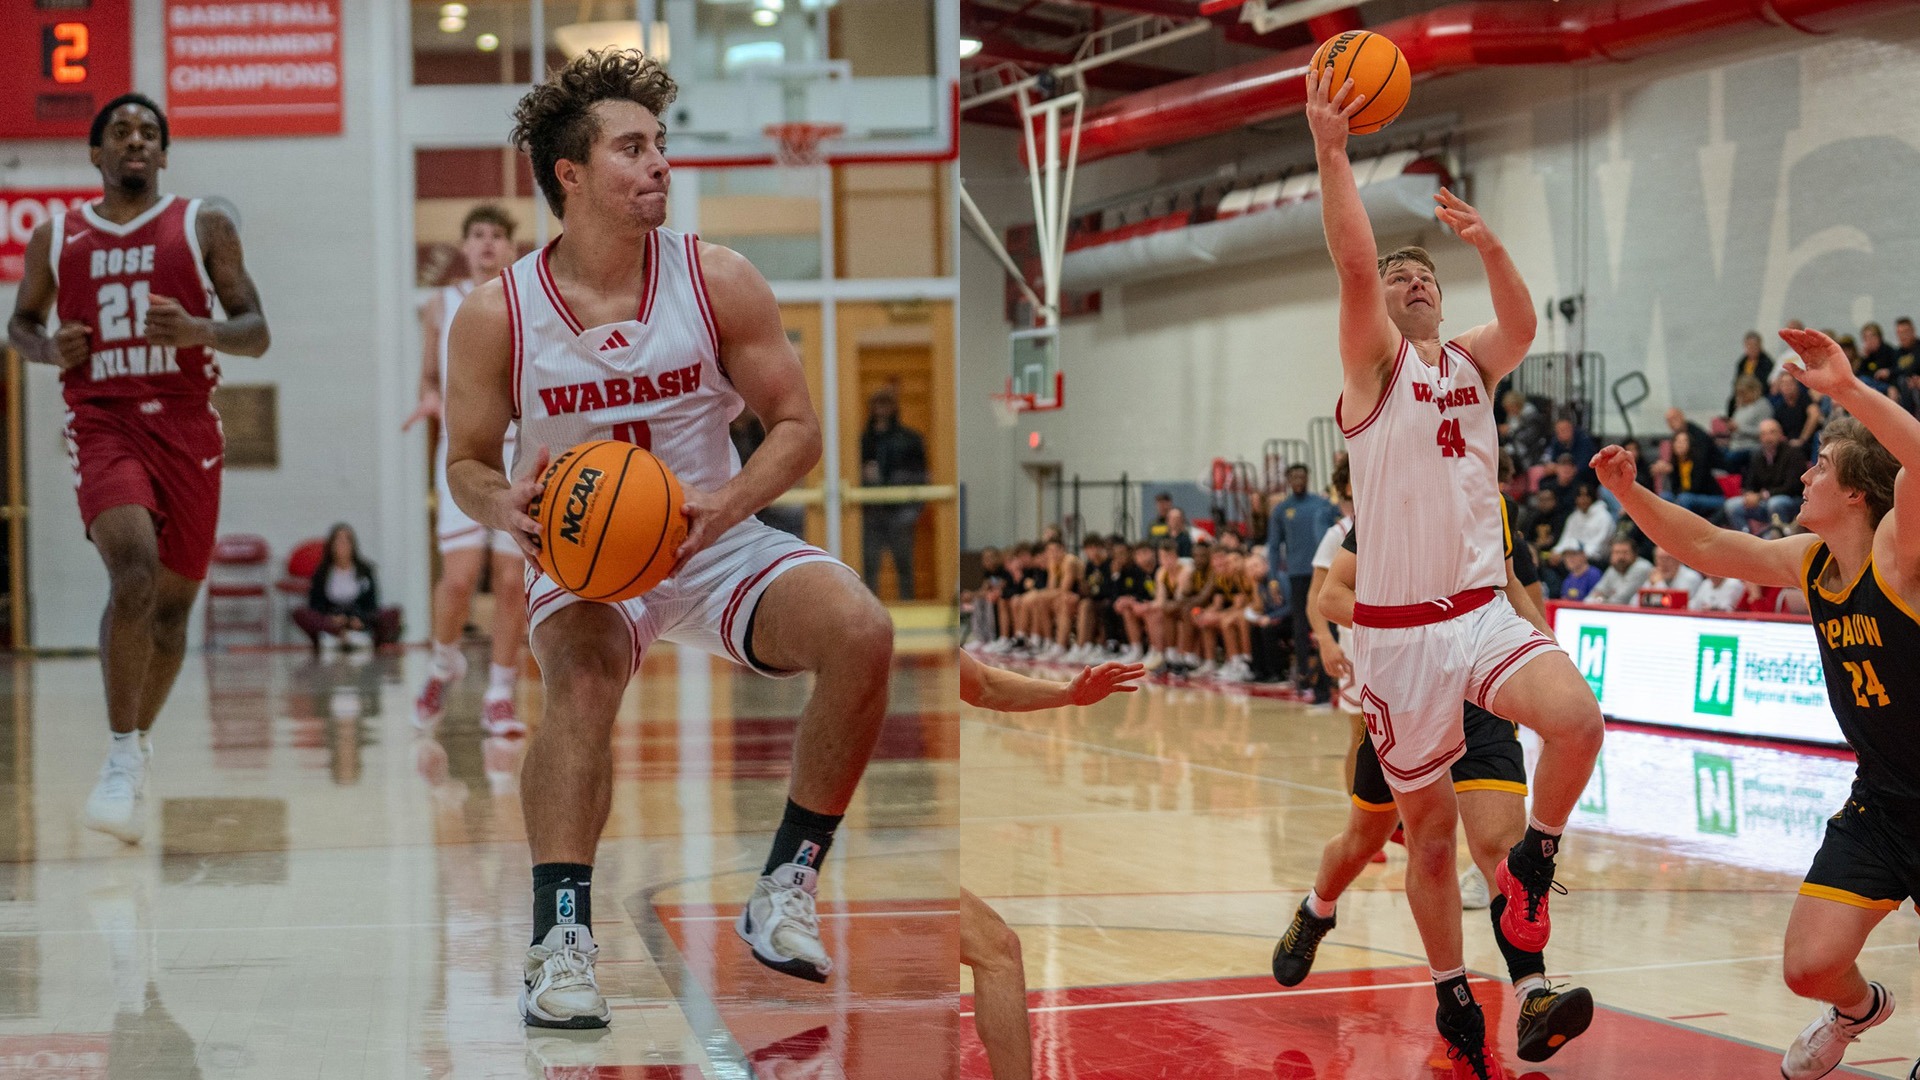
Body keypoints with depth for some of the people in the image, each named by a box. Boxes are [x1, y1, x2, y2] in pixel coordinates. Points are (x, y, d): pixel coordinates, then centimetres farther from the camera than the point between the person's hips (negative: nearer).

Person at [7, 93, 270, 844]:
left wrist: (196, 330, -17)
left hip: (187, 427, 2)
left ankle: (139, 742, 31)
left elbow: (256, 333, 3)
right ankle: (122, 757, -17)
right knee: (134, 572, -24)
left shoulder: (205, 226, 5)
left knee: (173, 602, 8)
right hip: (102, 423, -1)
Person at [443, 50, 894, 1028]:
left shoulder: (718, 281, -7)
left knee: (861, 632, -24)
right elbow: (467, 463, 1)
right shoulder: (497, 314, -9)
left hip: (716, 543, 2)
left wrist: (730, 501, -22)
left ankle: (784, 891, -11)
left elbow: (798, 425, -3)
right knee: (581, 681, -35)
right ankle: (561, 937, -33)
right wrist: (505, 506, -23)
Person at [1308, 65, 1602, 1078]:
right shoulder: (1373, 362, -1)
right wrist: (1330, 150, -28)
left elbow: (1522, 323, -11)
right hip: (1398, 630, -2)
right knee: (1430, 832, 6)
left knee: (1576, 720, -28)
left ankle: (1531, 863, -2)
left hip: (1484, 611, 3)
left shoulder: (1470, 362, 11)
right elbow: (1353, 265, -18)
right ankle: (1452, 997, 24)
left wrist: (1489, 244, -28)